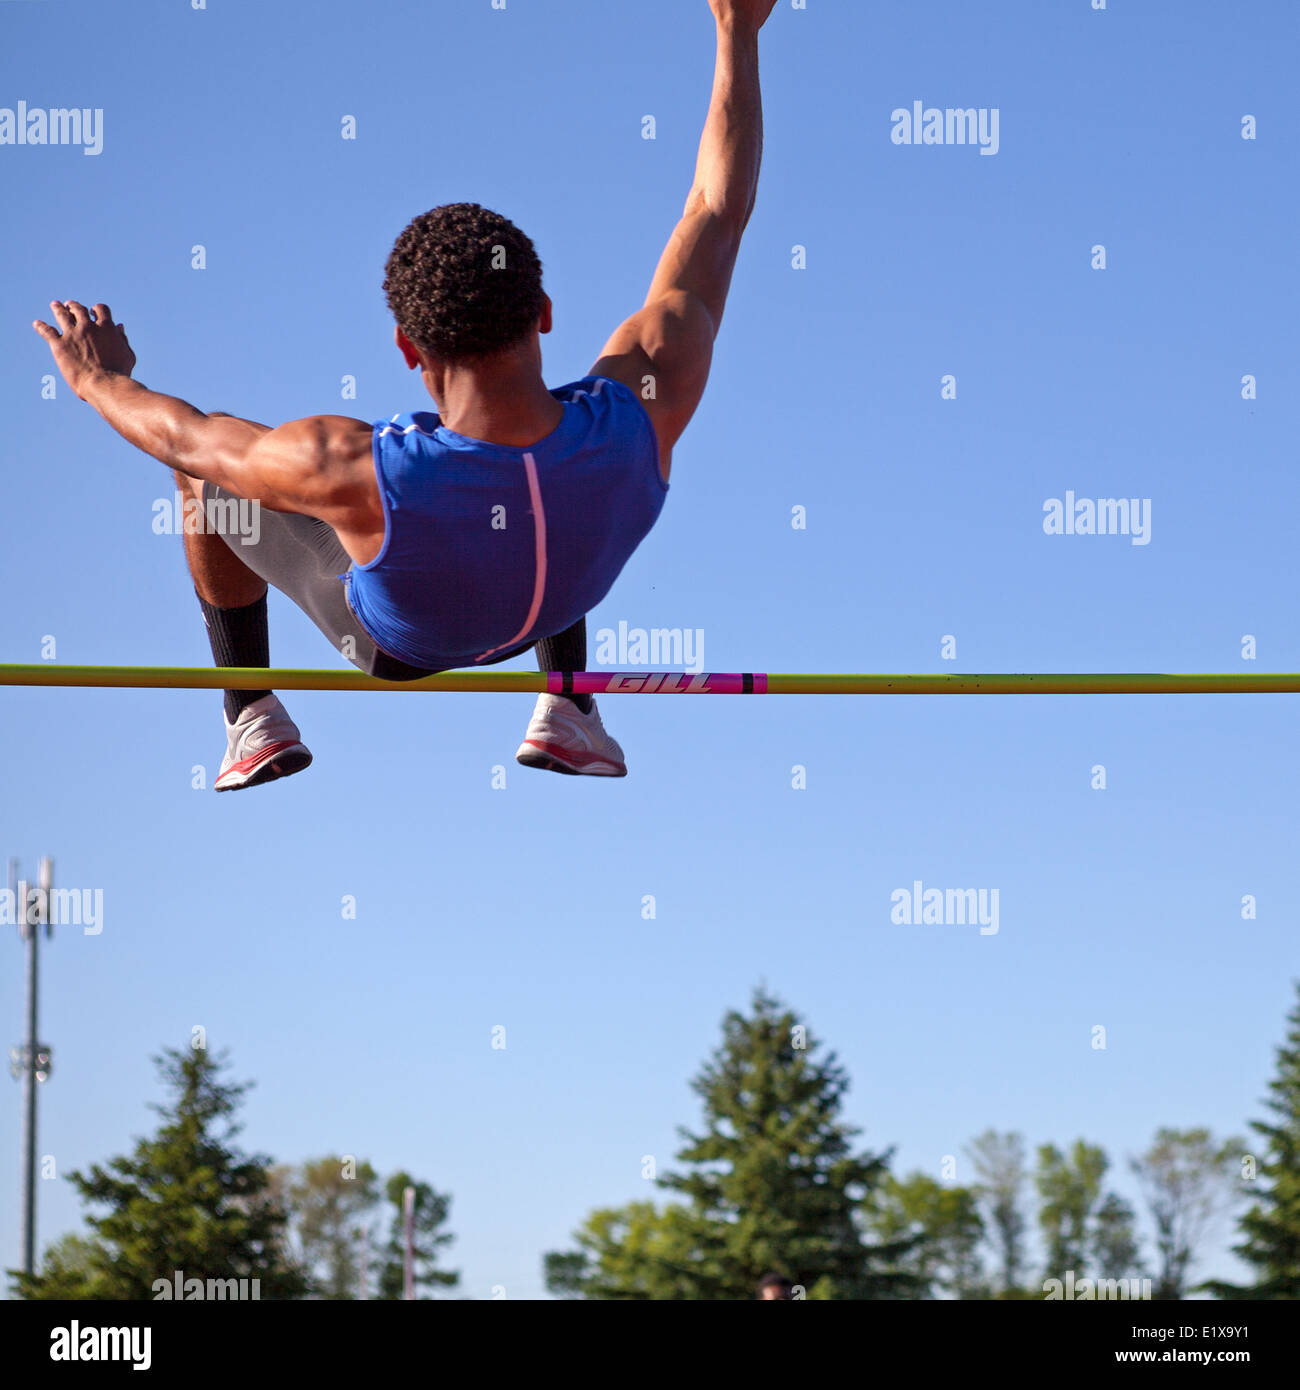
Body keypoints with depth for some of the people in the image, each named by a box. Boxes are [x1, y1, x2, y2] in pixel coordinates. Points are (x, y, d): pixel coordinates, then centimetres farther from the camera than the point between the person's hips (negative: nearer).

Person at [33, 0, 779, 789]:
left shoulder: (357, 474, -48)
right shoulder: (639, 412, -42)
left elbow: (183, 438, -25)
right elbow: (721, 213, -26)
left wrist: (104, 382, -3)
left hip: (388, 644, -2)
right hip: (560, 603, 2)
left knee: (205, 478, 21)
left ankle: (254, 722, 35)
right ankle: (568, 712, 34)